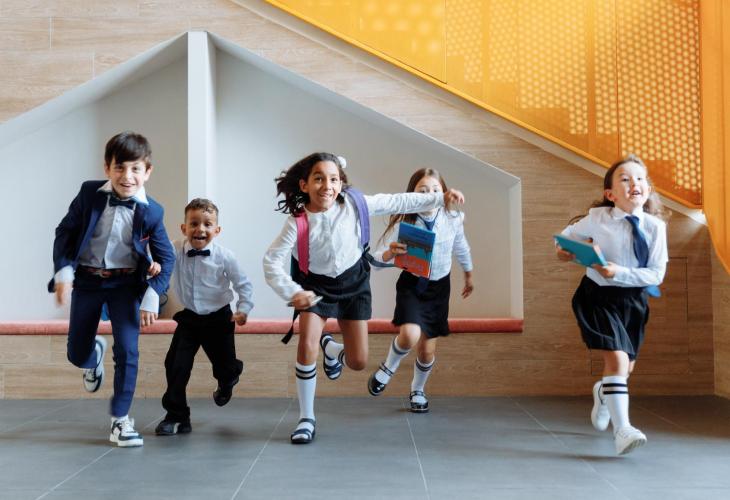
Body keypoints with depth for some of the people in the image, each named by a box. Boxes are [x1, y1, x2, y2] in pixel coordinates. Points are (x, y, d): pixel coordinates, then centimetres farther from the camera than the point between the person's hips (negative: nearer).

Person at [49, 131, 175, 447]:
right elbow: (65, 233, -1)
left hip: (125, 284, -1)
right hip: (87, 281, 1)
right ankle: (95, 355, 49)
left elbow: (165, 257, -4)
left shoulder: (150, 212, -12)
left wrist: (152, 297, -13)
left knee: (127, 350, -12)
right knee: (76, 354, 9)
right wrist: (63, 272, -12)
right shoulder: (89, 194, -10)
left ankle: (121, 419, 4)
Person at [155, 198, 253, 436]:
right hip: (189, 318, 1)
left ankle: (227, 380, 51)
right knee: (176, 365, -7)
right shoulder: (176, 251, -13)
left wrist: (243, 308, -12)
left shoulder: (224, 257, -16)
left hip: (218, 318, -1)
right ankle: (176, 416, 9)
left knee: (224, 367, 9)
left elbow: (243, 284, -5)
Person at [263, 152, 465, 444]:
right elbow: (272, 260, -25)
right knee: (307, 345, -20)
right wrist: (292, 292, -38)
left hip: (353, 283, 2)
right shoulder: (297, 222, -23)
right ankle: (306, 418, -1)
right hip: (316, 286, -1)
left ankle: (331, 349, 40)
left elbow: (398, 203, -10)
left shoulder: (354, 204, -19)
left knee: (358, 362, 0)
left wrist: (440, 198, -7)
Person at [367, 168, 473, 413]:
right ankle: (388, 368, 6)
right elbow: (376, 259, -19)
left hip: (439, 287, 3)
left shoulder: (452, 219, -12)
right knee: (410, 335, -28)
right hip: (411, 285, -3)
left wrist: (468, 275, 24)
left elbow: (461, 248, 10)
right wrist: (390, 253, -41)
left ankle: (417, 391, 39)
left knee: (428, 349, 9)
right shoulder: (403, 223, -20)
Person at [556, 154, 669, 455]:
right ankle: (622, 429, -16)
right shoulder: (598, 219, -14)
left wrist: (619, 273, -24)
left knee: (626, 365, 17)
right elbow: (569, 234, 7)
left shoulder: (655, 226, -13)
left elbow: (656, 274, -13)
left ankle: (603, 392, 52)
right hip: (598, 296, -3)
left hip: (633, 298, 3)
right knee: (616, 357, -20)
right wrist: (565, 250, -12)